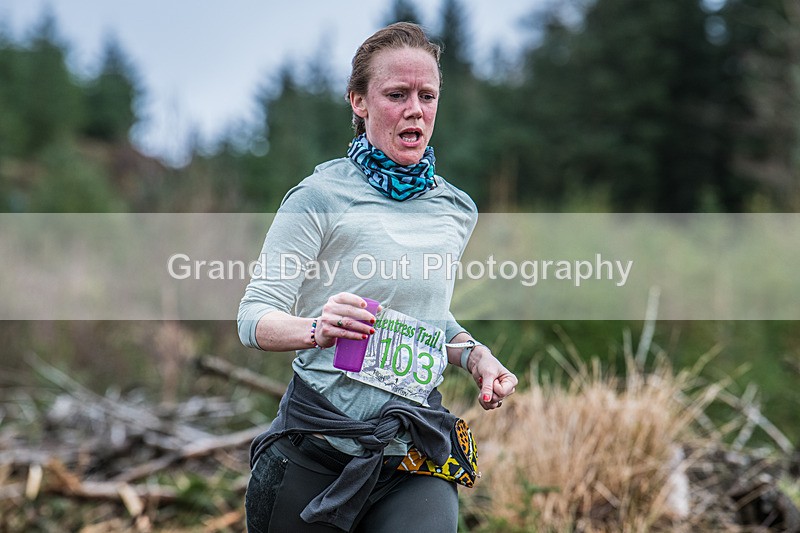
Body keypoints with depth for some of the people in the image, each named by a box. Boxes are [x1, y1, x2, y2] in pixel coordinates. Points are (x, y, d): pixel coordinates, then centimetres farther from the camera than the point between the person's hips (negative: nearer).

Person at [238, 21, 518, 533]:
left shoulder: (457, 210, 9)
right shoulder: (320, 197, -7)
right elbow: (255, 317, -9)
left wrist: (474, 353, 5)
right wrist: (317, 329, -29)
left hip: (416, 459, 3)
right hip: (320, 447, -3)